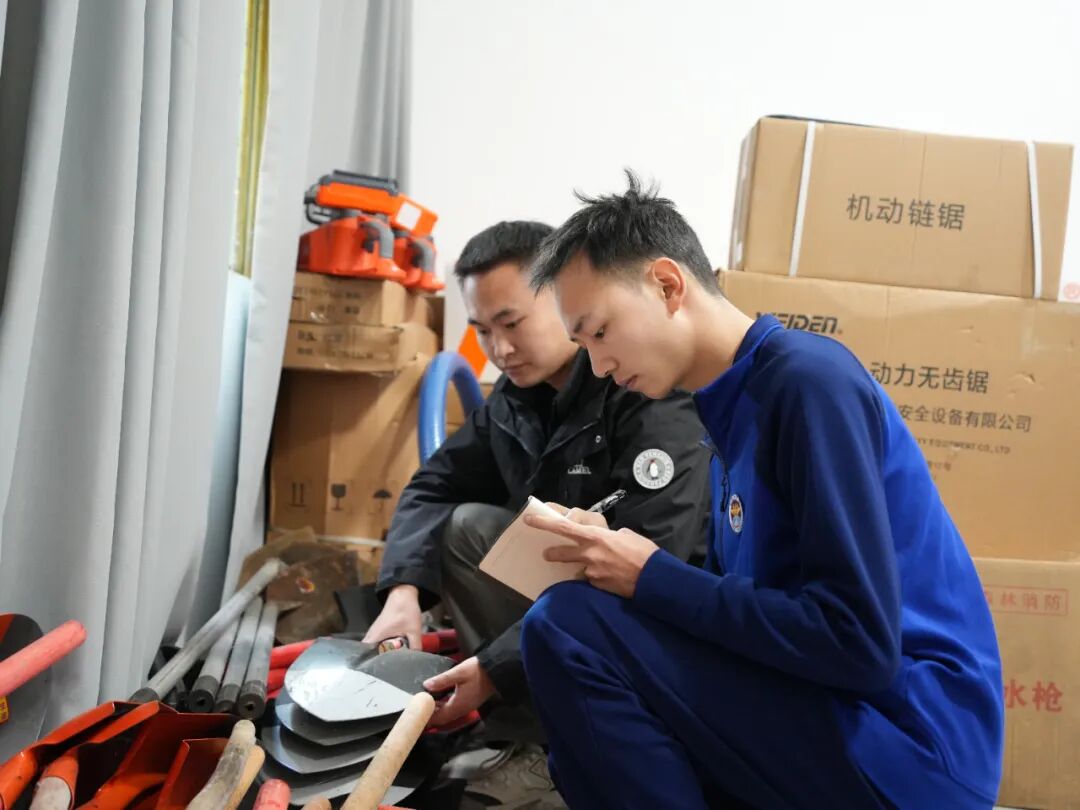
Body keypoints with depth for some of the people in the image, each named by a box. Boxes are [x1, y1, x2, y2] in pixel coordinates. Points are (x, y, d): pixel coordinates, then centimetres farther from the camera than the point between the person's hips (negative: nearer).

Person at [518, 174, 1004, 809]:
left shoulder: (809, 378, -17)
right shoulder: (737, 406, 11)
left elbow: (861, 643, -23)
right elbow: (741, 596, 12)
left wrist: (651, 579, -17)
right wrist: (619, 563, -3)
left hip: (903, 746, -9)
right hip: (839, 718, 9)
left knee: (566, 626, -19)